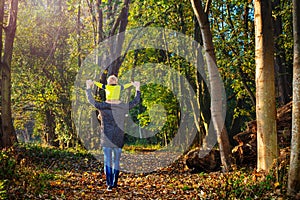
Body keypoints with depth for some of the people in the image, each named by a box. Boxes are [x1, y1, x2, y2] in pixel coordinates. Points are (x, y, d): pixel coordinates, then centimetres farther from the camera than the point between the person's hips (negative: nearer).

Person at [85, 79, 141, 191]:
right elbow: (136, 101, 9)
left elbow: (91, 100, 5)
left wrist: (88, 87, 16)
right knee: (116, 160, 12)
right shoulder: (123, 107, -4)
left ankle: (109, 184, -5)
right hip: (118, 139, 1)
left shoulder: (103, 106, -8)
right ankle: (114, 183, 20)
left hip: (106, 139, -1)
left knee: (107, 160, 1)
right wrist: (137, 88, 20)